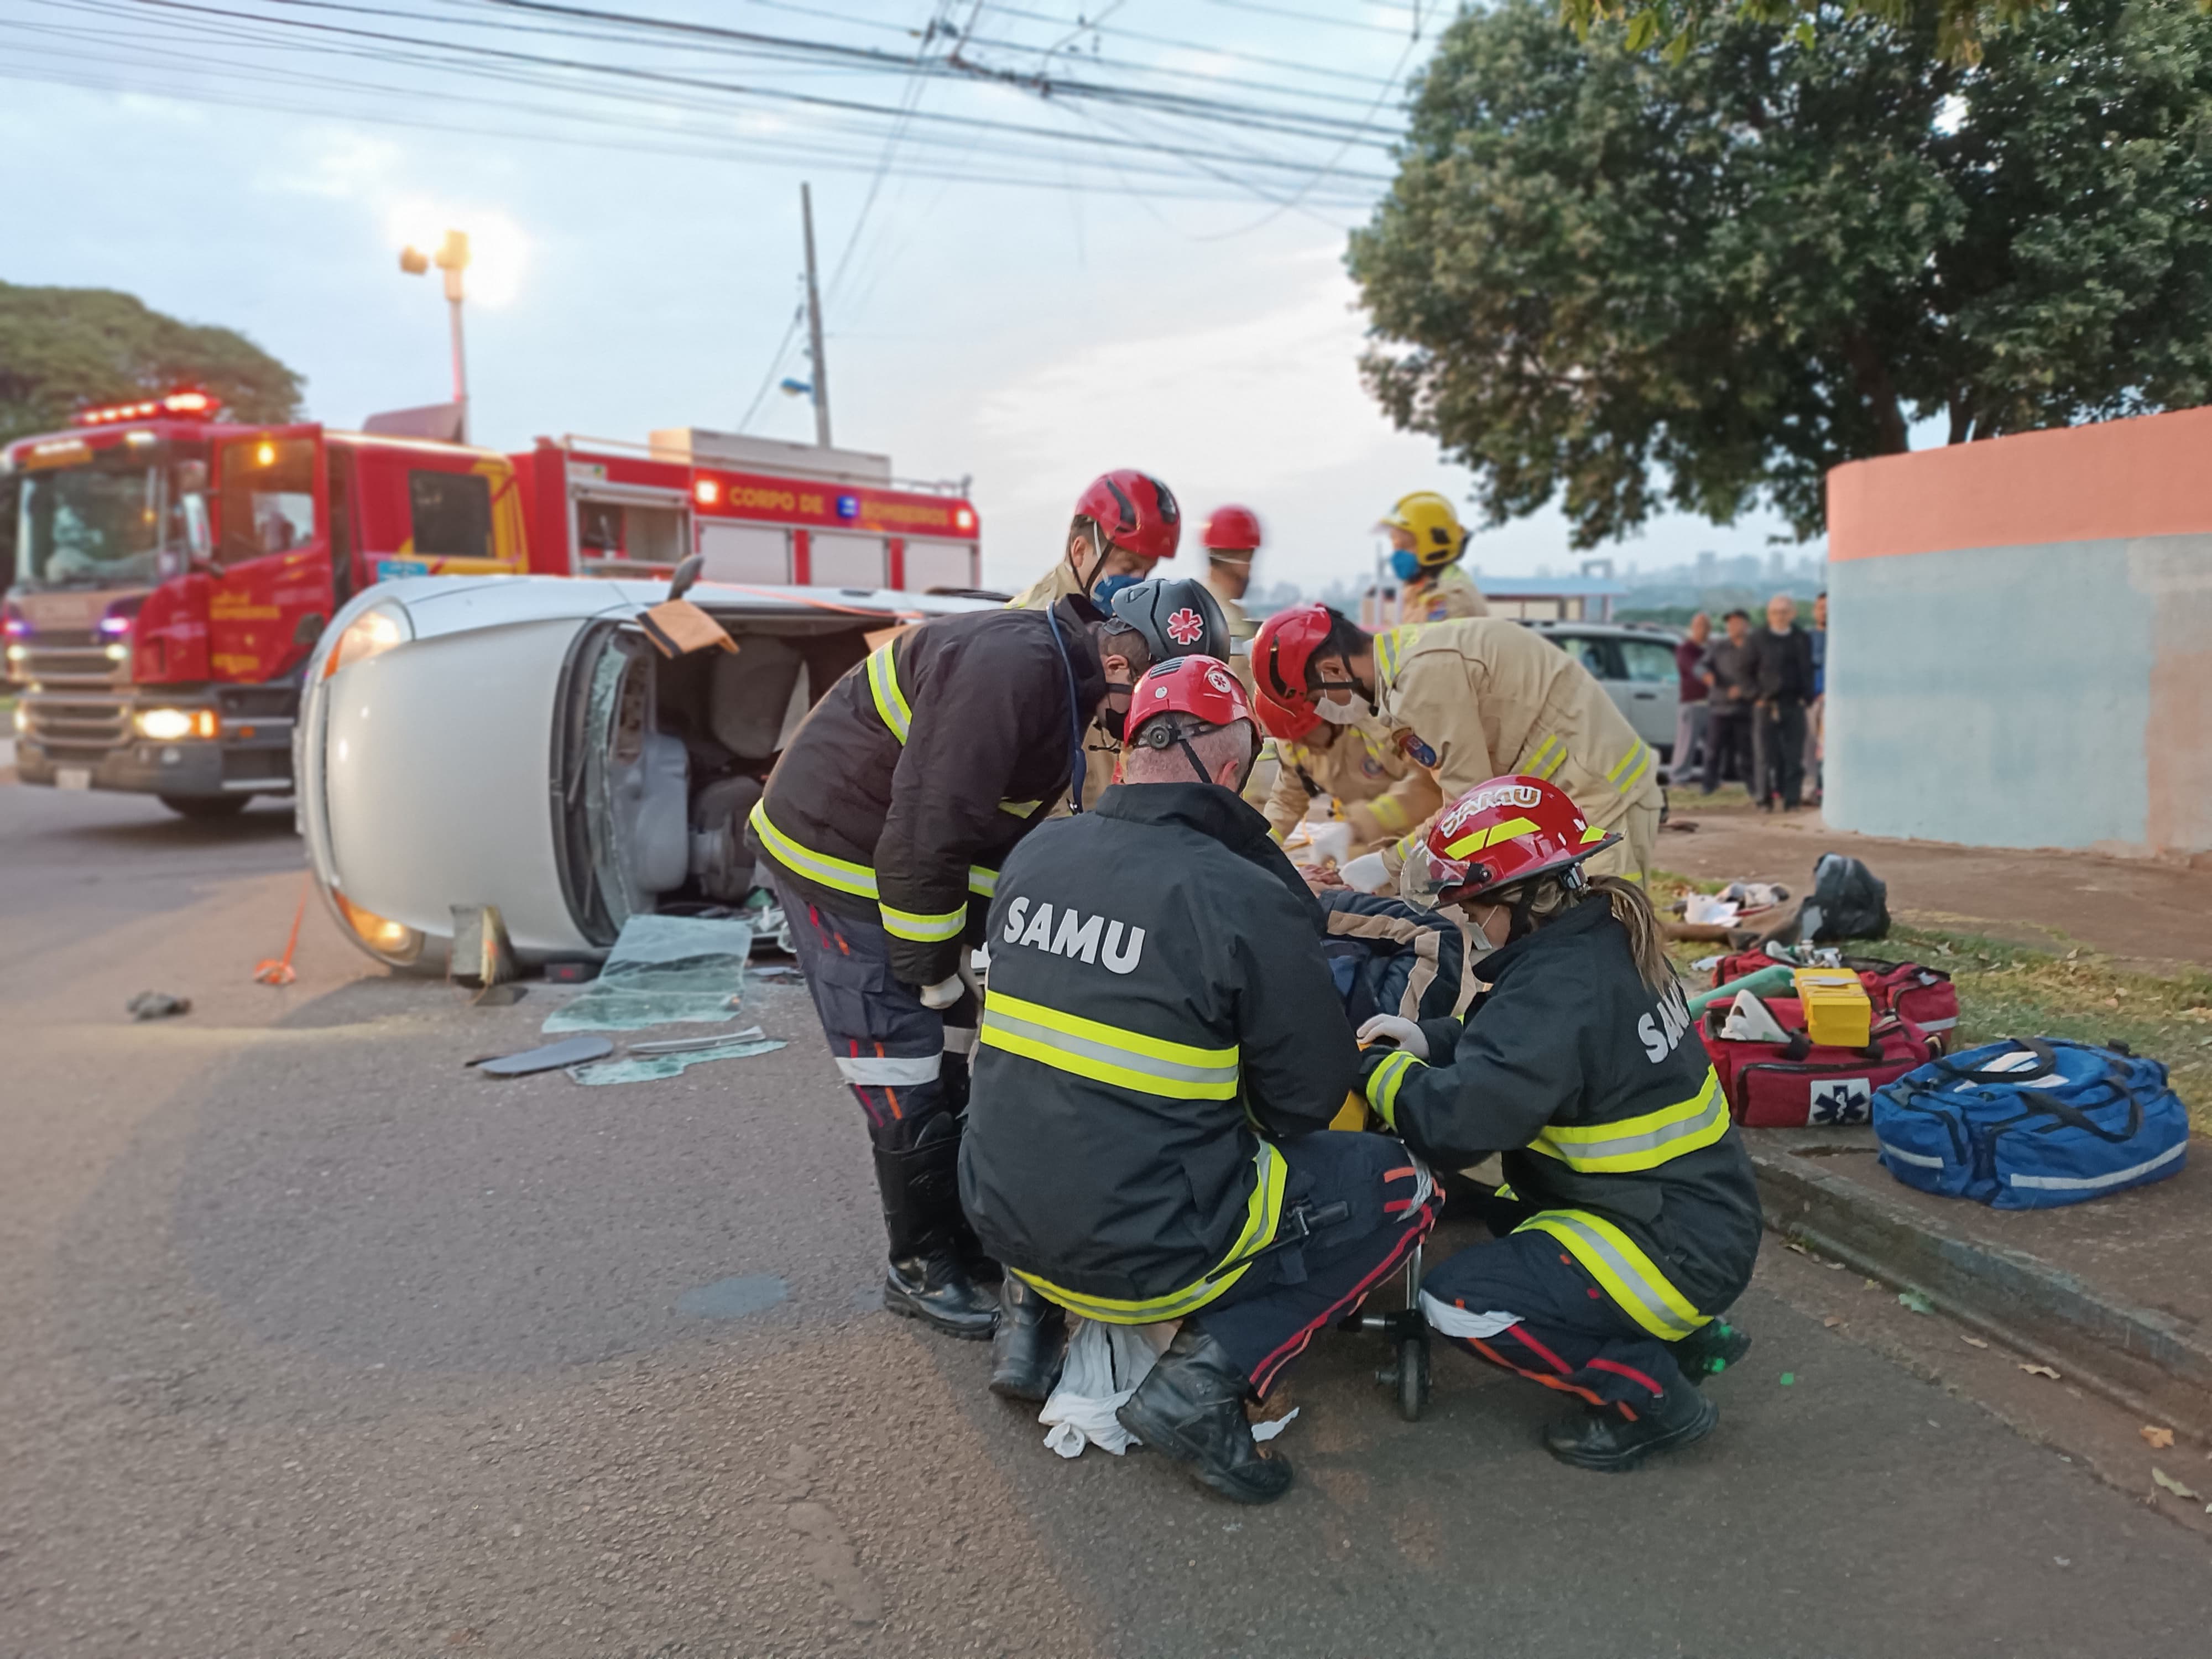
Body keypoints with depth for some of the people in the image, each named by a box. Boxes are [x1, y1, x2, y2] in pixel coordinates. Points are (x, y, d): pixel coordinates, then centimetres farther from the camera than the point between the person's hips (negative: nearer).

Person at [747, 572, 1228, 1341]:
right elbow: (927, 835, -31)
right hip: (834, 853, -10)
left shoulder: (1063, 673, 4)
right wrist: (933, 973, -20)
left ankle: (961, 1233, 27)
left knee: (947, 1058, 13)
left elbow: (1006, 826, 12)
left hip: (903, 857, 10)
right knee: (906, 1072, -6)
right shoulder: (1012, 667, -29)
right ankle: (920, 1266, 11)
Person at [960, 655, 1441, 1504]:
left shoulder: (1033, 854, 0)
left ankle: (1033, 1310, 21)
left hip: (1001, 1212, 6)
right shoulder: (1251, 900, -19)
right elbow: (1309, 1100, -8)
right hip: (1146, 1257, -6)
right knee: (1403, 1187, 7)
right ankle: (1212, 1370, -2)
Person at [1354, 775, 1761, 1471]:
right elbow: (1520, 1045, 16)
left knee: (1455, 1302, -13)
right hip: (1703, 1208, 10)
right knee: (1502, 1214, 29)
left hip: (1678, 1249, -10)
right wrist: (1429, 1042, 1)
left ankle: (1650, 1396, -1)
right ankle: (1685, 1334, 23)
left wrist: (1376, 1066, -13)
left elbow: (1457, 1124, -31)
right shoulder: (1606, 939, 1)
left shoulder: (1562, 983, -27)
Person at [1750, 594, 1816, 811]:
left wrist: (1807, 697, -1)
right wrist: (1755, 696, -4)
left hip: (1793, 704, 1)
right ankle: (1765, 799, 3)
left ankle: (1792, 799, 4)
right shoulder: (1758, 639, 8)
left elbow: (1807, 671, 10)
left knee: (1793, 756, 0)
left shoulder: (1802, 639, 11)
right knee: (1765, 755, -2)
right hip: (1766, 706, -1)